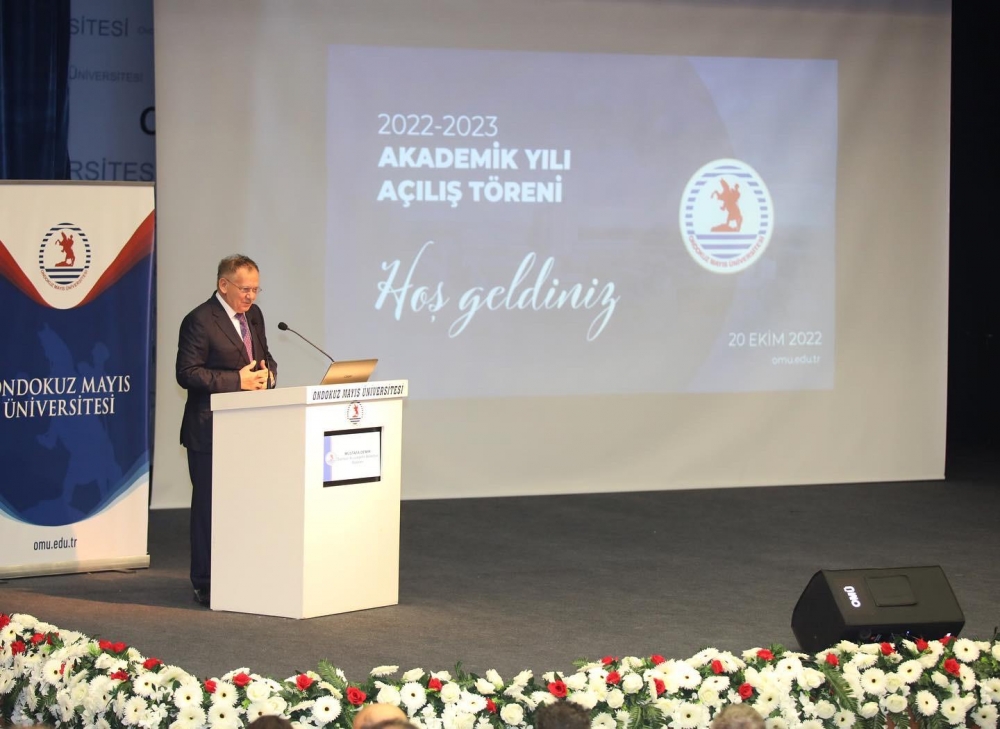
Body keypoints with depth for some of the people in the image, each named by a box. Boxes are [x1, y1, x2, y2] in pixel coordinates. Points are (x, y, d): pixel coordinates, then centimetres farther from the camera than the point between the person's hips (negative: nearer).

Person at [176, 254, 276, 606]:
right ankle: (205, 585, 4)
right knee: (209, 505, -1)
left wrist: (267, 372, -3)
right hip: (210, 431, -7)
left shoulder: (253, 315, 12)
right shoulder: (200, 321, -12)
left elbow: (265, 358, 23)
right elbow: (187, 373, -17)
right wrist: (238, 381, -21)